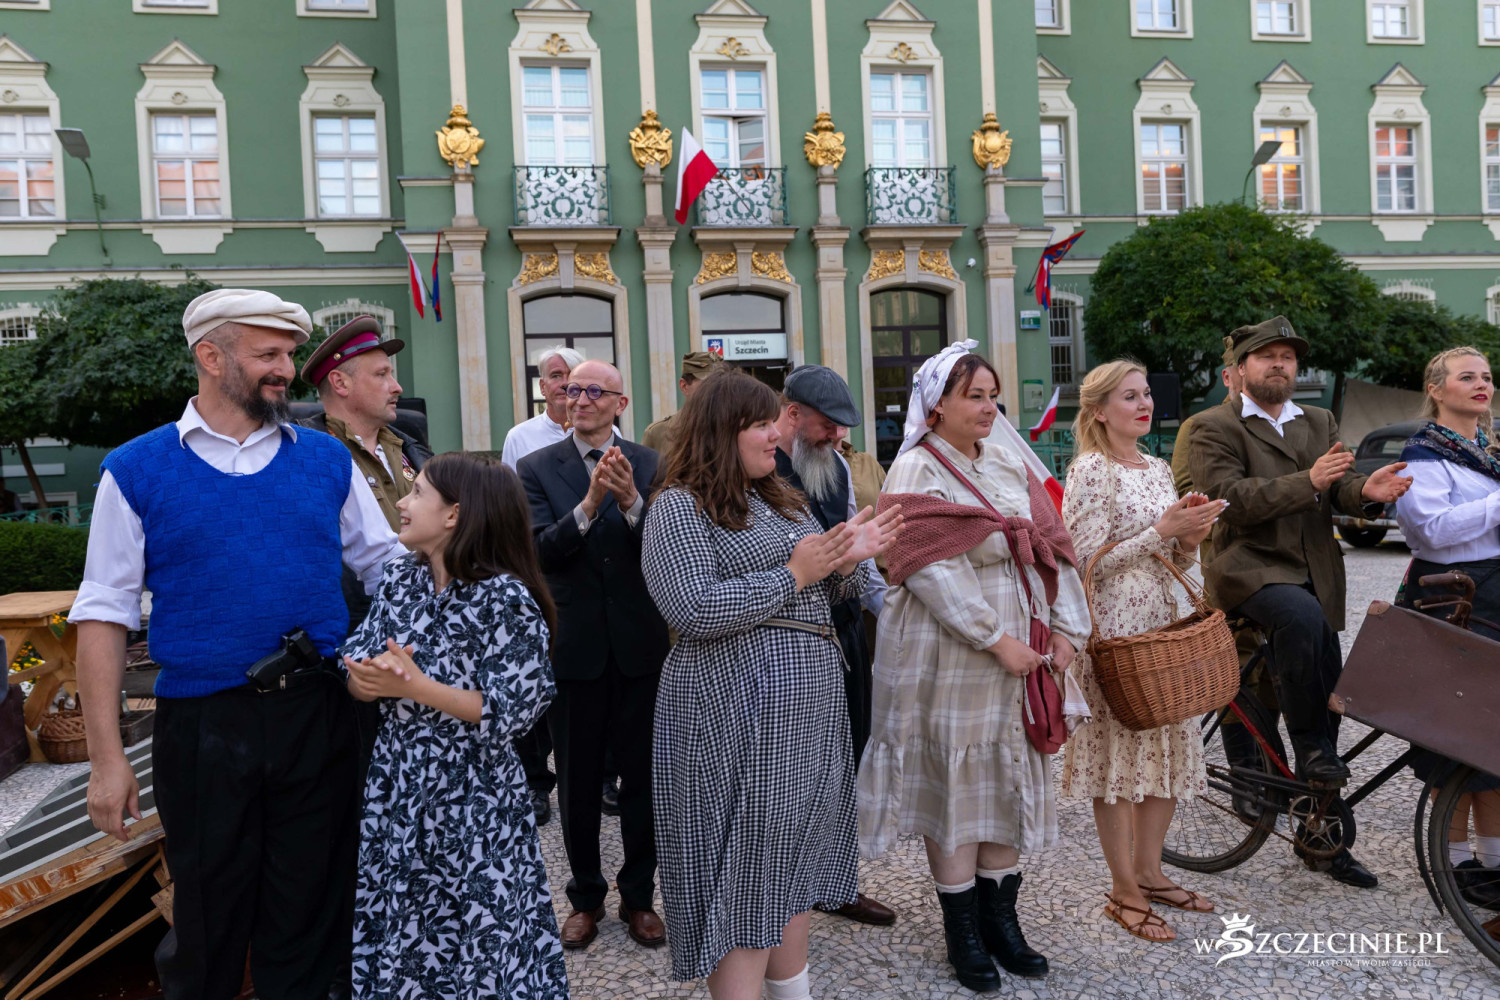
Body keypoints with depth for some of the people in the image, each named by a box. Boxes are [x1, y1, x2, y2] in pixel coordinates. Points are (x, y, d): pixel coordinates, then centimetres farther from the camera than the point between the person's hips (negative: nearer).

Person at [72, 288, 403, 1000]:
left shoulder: (328, 459, 4)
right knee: (208, 920, 16)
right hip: (203, 725, -1)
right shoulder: (136, 470, -2)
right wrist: (106, 756, -6)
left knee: (308, 914, 15)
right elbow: (104, 613, -2)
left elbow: (387, 564, 6)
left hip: (317, 717, 2)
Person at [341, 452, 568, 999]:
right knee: (398, 930, 17)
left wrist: (416, 687, -22)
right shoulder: (399, 577, 2)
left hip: (470, 797, -5)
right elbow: (358, 676, 2)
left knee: (476, 941, 8)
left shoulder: (505, 597, -16)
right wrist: (370, 679, -20)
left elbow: (510, 711, -18)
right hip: (396, 787, 5)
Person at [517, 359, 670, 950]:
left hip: (640, 644, 0)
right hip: (573, 648, 0)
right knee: (578, 783, 14)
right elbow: (540, 549, -14)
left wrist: (631, 501, -27)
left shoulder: (650, 466, -1)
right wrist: (590, 502, -28)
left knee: (642, 776, 11)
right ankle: (586, 896, 32)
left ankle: (639, 895, 29)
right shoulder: (537, 468, -2)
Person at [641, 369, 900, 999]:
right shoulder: (680, 507, -10)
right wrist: (793, 574, -18)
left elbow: (830, 593, 19)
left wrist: (849, 559, -3)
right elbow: (693, 610, -22)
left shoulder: (784, 501, 16)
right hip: (737, 718, -8)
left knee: (791, 863, 18)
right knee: (743, 876, 0)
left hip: (810, 711, 8)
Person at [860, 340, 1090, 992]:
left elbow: (1051, 546, 8)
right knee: (954, 781, 3)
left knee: (1009, 777, 12)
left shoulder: (1007, 462, 11)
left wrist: (1065, 628, -3)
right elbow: (932, 571, -17)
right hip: (949, 654, -6)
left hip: (1020, 651, 6)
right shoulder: (916, 470, -9)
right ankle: (962, 932, 18)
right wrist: (996, 639, -18)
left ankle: (1002, 919, 26)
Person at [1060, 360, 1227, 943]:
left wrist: (1190, 537, -3)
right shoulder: (1091, 471, -10)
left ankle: (1149, 872, 28)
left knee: (1167, 750, 12)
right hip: (1114, 628, -8)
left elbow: (1173, 561, 18)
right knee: (1119, 754, 0)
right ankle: (1125, 892, 12)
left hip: (1163, 623, 8)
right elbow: (1088, 561, -16)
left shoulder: (1158, 469, 14)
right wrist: (1162, 529, -17)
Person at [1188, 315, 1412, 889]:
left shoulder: (1320, 424, 17)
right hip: (1250, 569, -6)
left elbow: (1341, 490, 4)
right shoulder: (1215, 427, -1)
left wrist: (1366, 491, -20)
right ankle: (1310, 749, -20)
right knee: (1301, 617, -38)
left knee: (1326, 702, 8)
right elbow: (1231, 497, -15)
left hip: (1316, 576, 6)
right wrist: (1307, 481, -26)